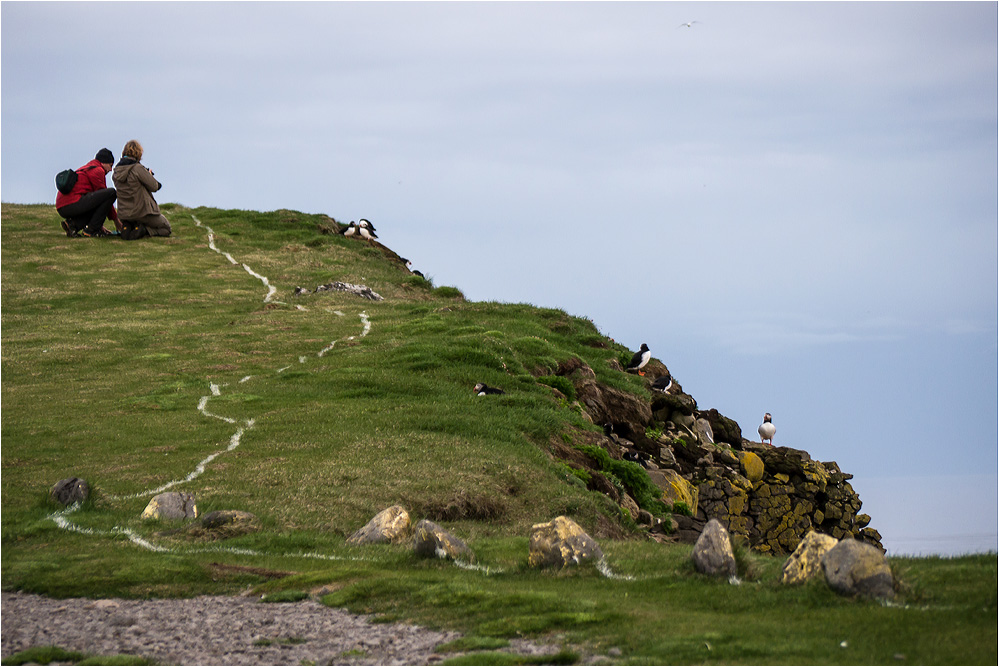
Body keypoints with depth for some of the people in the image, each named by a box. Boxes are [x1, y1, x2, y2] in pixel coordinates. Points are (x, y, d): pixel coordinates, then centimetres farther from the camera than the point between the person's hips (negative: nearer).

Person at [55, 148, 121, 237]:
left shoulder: (86, 169, 32)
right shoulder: (97, 170, 1)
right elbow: (104, 195, 1)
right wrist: (115, 219, 11)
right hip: (73, 203, -10)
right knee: (112, 193, -9)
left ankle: (73, 224, 5)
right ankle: (91, 230, -8)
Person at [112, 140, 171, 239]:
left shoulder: (116, 172, 1)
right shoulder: (138, 168, -20)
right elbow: (154, 187, -13)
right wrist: (150, 175, 8)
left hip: (125, 214, 6)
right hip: (143, 212, -6)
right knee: (166, 228, 14)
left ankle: (126, 227, 1)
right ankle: (144, 229, -13)